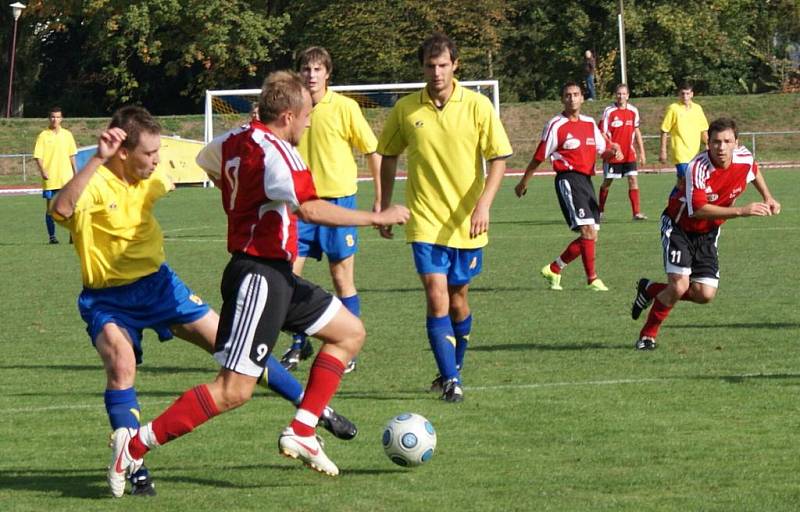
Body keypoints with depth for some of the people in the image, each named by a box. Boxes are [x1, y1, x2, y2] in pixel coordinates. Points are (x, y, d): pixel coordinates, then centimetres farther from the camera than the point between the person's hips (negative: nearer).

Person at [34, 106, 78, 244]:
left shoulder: (67, 134, 8)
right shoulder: (43, 136, -2)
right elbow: (38, 156, -6)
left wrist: (75, 173, 12)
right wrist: (42, 171, -20)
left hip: (66, 177, 2)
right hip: (50, 179, -2)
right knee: (50, 207, 3)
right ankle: (52, 236, 9)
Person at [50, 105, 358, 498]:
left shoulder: (150, 179, -2)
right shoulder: (94, 185, -24)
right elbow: (62, 209, -48)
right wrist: (97, 160, -54)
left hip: (158, 284, 6)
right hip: (108, 300, -6)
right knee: (120, 366, -31)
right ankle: (136, 471, -19)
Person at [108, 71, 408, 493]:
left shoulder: (236, 139, 8)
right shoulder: (275, 151, -19)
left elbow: (207, 161, 31)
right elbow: (310, 209, -32)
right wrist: (378, 218, -24)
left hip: (275, 273, 11)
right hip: (259, 275, -11)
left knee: (350, 332, 18)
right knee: (234, 390, -12)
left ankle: (300, 434, 13)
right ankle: (135, 445, -8)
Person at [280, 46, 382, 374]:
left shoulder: (344, 107, -5)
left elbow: (373, 152, 1)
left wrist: (380, 199, -1)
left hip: (338, 199, -3)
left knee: (342, 278, 1)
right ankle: (299, 343, 15)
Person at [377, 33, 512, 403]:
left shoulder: (477, 106, -5)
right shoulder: (406, 109, -1)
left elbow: (499, 159, -4)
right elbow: (388, 156, 12)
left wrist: (483, 205, -16)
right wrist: (384, 208, 11)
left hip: (467, 222, 0)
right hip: (425, 221, 0)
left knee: (458, 299, 12)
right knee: (437, 298, -14)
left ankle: (454, 370, 33)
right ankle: (451, 381, -14)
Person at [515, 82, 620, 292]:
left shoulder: (590, 123, 14)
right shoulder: (556, 125, -5)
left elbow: (602, 150, 18)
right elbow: (539, 157, 0)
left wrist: (613, 151, -6)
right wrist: (524, 182, 6)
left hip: (586, 179, 7)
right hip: (568, 179, -7)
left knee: (590, 236, 7)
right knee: (588, 230, -17)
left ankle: (554, 269, 22)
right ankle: (592, 279, -11)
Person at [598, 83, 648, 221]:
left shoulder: (633, 111, 5)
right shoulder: (609, 111, -7)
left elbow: (636, 131, 13)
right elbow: (603, 133, -7)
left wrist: (641, 152, 13)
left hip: (629, 154, 3)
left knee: (633, 179, -7)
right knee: (607, 182, 6)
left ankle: (636, 212, -8)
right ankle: (600, 211, 22)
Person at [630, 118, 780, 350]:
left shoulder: (745, 158, -12)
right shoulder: (698, 168, -30)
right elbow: (698, 210, -35)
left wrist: (767, 198, 10)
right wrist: (741, 211, -38)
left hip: (707, 234, 6)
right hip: (679, 227, -6)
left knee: (705, 294, -6)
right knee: (679, 286, -20)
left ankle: (651, 290, 20)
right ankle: (648, 334, 4)